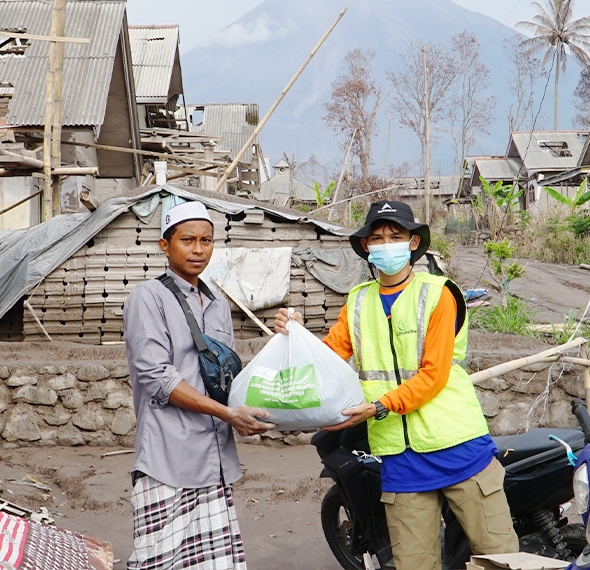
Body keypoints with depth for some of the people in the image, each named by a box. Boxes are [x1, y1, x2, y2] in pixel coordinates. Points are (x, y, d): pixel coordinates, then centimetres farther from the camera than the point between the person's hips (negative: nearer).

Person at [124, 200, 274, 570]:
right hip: (168, 458, -6)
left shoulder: (219, 306, 21)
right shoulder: (149, 297, -1)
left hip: (217, 460, 6)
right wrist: (227, 413, -14)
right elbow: (156, 377, -11)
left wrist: (248, 413, 5)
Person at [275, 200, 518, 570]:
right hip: (400, 455, 3)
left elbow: (433, 375, -8)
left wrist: (379, 407, -17)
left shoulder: (438, 294, -1)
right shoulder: (357, 302, 14)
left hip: (458, 447, -3)